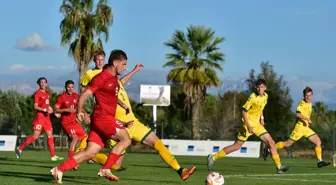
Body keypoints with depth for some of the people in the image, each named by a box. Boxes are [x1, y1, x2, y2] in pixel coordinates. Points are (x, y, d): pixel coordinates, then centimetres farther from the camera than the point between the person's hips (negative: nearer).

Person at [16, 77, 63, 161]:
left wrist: (50, 109, 13)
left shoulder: (47, 93, 14)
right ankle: (20, 148, 0)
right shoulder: (37, 93, -9)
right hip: (40, 116, -8)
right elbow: (35, 106, -15)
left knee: (50, 136, 5)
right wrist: (45, 110, -26)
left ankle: (53, 156, 7)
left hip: (47, 117, 8)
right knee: (35, 136, -11)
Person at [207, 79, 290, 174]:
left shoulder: (265, 96, 4)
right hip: (248, 124, -7)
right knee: (237, 146, -6)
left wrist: (261, 118, 13)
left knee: (271, 142, -2)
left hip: (257, 124, 7)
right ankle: (213, 157, 4)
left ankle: (279, 167, 0)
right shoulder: (253, 97, -19)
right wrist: (248, 126, -25)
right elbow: (244, 111, -19)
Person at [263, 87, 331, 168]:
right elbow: (298, 114, -30)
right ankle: (268, 150, 8)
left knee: (318, 142, -2)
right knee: (288, 143, -4)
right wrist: (307, 118, -37)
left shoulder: (310, 104, 14)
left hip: (306, 128, 8)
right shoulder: (302, 103, -13)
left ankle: (320, 161, -1)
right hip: (300, 127, -8)